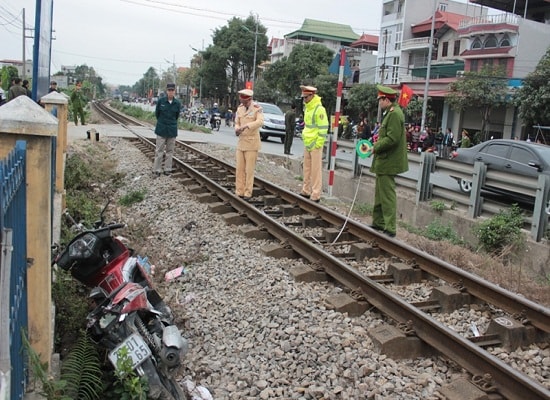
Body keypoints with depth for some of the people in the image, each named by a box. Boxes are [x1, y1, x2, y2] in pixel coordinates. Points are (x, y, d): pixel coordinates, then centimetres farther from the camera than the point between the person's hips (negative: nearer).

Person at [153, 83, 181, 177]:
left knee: (170, 151, 9)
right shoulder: (160, 101, -7)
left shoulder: (177, 103, -2)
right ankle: (157, 170, 7)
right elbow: (156, 113, 5)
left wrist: (172, 123, 13)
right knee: (159, 150, 1)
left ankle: (167, 169, 18)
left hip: (172, 130, 2)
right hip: (161, 129, -2)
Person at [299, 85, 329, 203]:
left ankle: (315, 195, -1)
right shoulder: (307, 108, 13)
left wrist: (318, 143, -17)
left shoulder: (319, 109, -15)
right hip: (307, 143, 9)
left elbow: (323, 128, -17)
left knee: (316, 170, -5)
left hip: (315, 144, -9)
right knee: (307, 168, 16)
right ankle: (306, 191, 27)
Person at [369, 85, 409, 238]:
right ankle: (379, 223, 29)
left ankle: (390, 229, -1)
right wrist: (377, 145, 10)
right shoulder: (390, 113, 15)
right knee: (380, 193, 18)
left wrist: (376, 148, -15)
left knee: (387, 195, -6)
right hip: (384, 162, 11)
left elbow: (392, 139, -24)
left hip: (388, 162, -11)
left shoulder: (395, 114, -18)